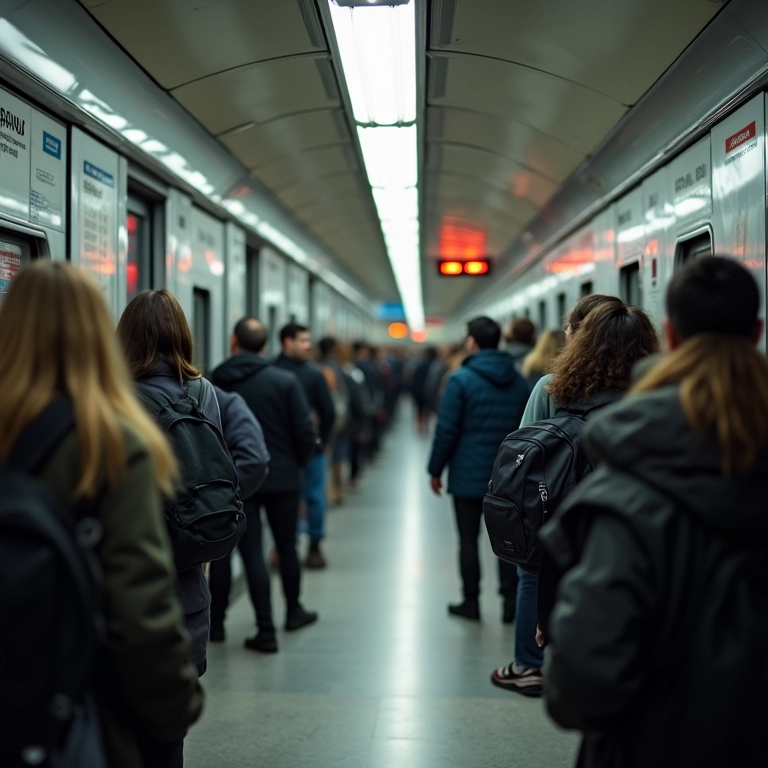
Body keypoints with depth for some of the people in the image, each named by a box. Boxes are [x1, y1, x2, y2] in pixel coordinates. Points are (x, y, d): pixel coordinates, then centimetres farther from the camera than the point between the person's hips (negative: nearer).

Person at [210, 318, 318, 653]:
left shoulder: (214, 384, -6)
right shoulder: (285, 381, -9)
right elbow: (305, 433, -10)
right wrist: (298, 462, 9)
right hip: (282, 478, 1)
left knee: (252, 552, 3)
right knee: (287, 546, 18)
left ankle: (266, 630, 2)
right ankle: (294, 611, 35)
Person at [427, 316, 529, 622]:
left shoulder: (462, 379, -10)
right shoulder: (519, 381, 5)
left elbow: (447, 429, -12)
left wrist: (436, 470, -3)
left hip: (468, 474, -4)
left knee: (468, 539, 6)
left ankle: (471, 601, 12)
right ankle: (511, 601, 9)